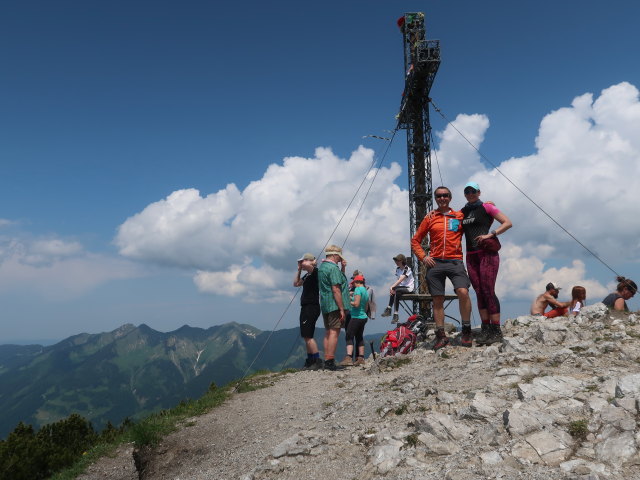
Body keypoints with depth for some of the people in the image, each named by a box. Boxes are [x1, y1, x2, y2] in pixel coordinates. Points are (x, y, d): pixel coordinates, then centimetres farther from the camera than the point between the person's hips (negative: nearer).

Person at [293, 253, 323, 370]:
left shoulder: (315, 272, -11)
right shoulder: (307, 275, 17)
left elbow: (307, 265, -30)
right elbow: (296, 283, 25)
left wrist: (309, 263, -8)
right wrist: (299, 270, 17)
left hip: (312, 307, -10)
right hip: (306, 307, 10)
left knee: (308, 336, -13)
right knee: (306, 336, 13)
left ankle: (318, 361, -11)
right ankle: (310, 361, 19)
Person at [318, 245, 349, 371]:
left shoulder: (321, 266, 17)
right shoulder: (333, 267, -13)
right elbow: (336, 289, -19)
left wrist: (342, 268, 10)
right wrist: (342, 309, -18)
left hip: (324, 305, 10)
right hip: (334, 305, -9)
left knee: (328, 332, 12)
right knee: (334, 332, -7)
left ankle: (327, 361, 15)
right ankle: (330, 362, -7)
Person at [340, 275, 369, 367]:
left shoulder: (358, 289, -11)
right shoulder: (366, 291, 15)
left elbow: (356, 304, -21)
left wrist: (349, 301, -4)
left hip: (356, 317, -9)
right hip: (363, 317, 9)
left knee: (349, 337, -11)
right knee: (359, 337, 14)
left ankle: (348, 358, -22)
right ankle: (361, 358, 17)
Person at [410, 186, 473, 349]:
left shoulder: (460, 216, 10)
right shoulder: (429, 218, 11)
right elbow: (415, 240, 13)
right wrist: (423, 257, 1)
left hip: (455, 262, -1)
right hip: (435, 263, 1)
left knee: (463, 292, -21)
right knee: (438, 299, 3)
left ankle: (466, 331, -5)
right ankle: (441, 335, 13)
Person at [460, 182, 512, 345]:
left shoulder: (486, 207, 2)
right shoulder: (463, 212, 17)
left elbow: (508, 223, -2)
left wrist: (490, 234, -14)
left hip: (487, 253, -5)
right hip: (471, 256, 6)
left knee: (488, 291, -9)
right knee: (479, 293, 4)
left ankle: (496, 331, -6)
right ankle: (485, 329, 7)